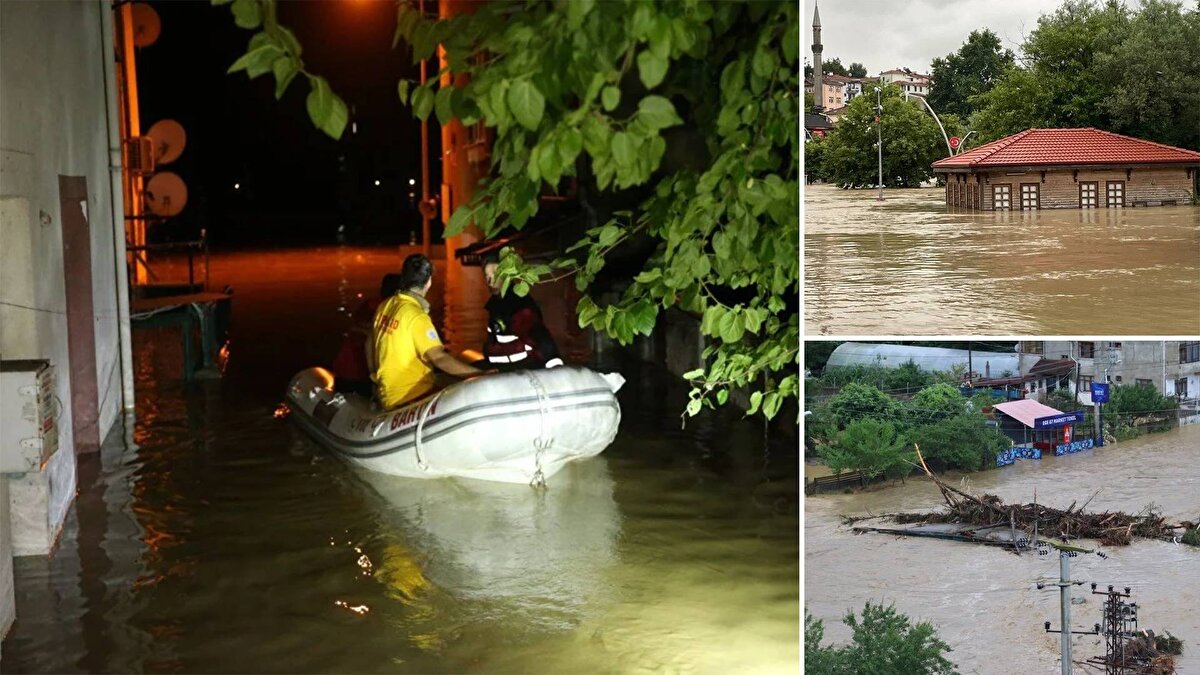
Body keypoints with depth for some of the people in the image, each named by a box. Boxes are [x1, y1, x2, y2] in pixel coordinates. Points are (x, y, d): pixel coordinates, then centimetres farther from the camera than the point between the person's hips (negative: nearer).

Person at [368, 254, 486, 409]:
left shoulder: (385, 306, 8)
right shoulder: (416, 315, -17)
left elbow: (370, 344, 19)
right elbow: (438, 358, -26)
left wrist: (376, 378, 32)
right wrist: (481, 375, -26)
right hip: (411, 399, -9)